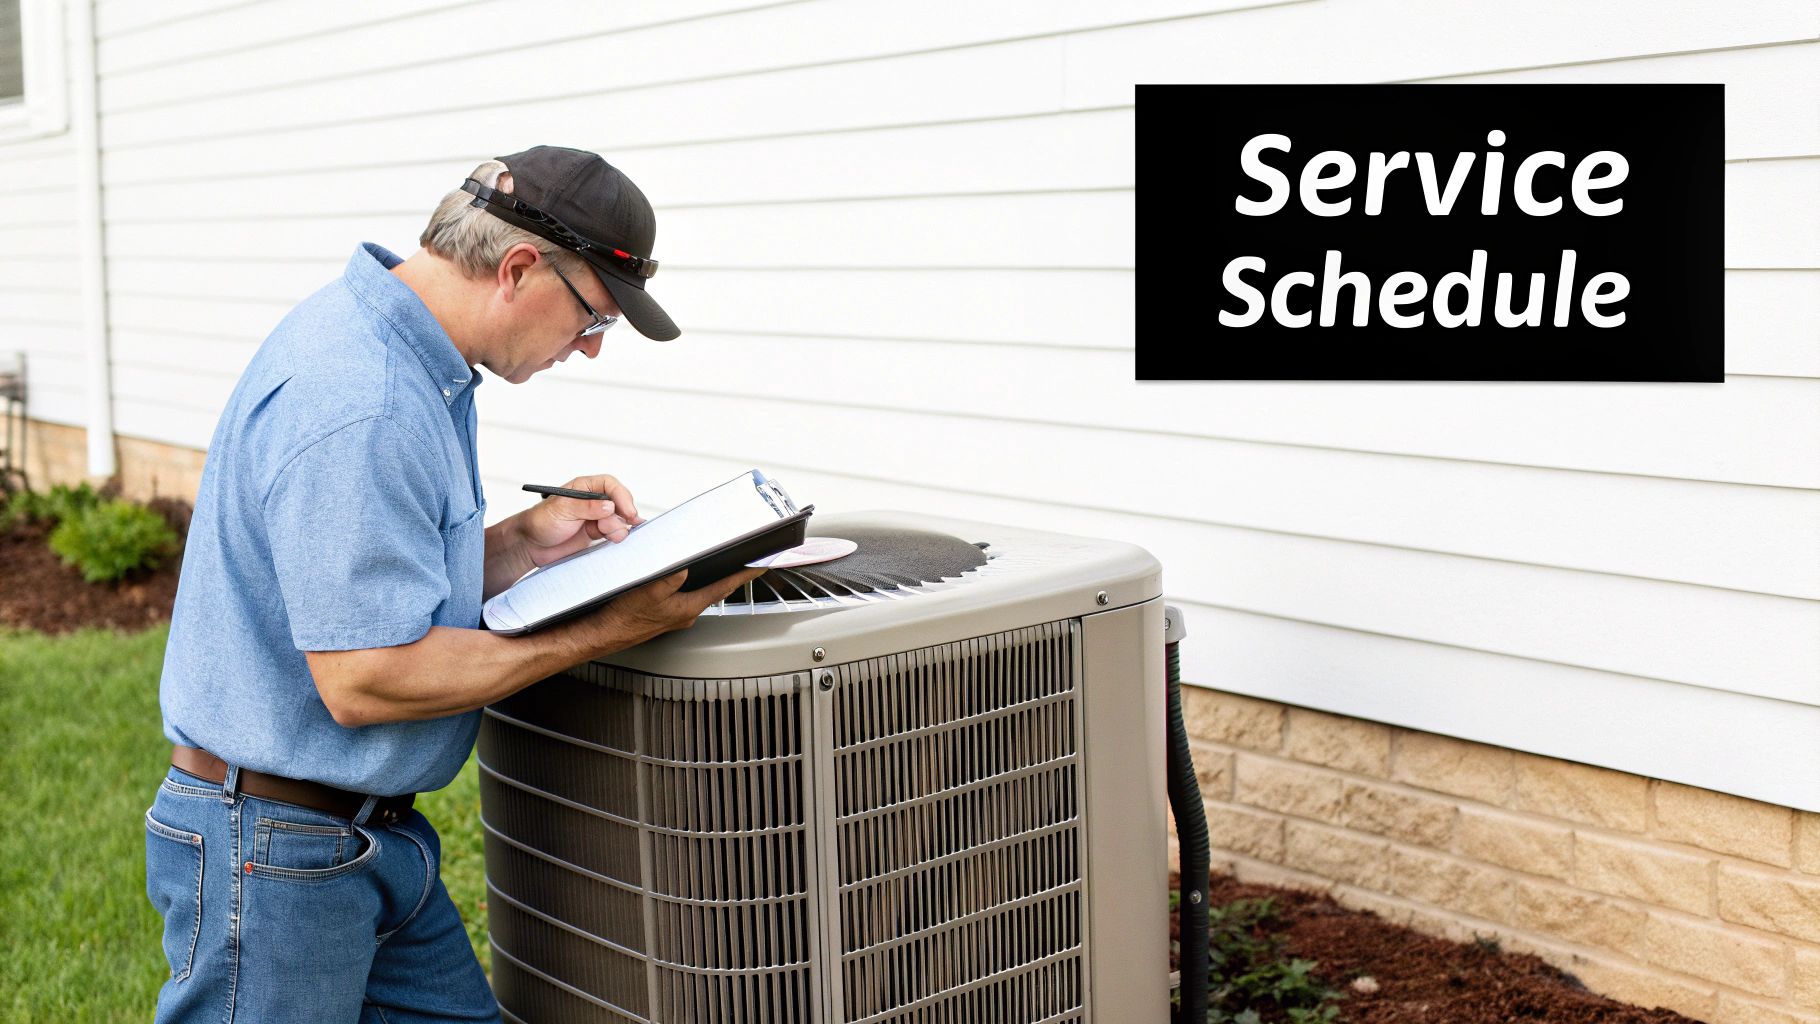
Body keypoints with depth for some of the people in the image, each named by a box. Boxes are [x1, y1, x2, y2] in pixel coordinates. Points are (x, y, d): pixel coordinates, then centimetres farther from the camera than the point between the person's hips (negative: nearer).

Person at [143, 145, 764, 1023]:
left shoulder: (404, 357, 8)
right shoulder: (357, 408, -26)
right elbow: (365, 679, -27)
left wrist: (522, 541, 2)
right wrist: (607, 631, -22)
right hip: (272, 855, -10)